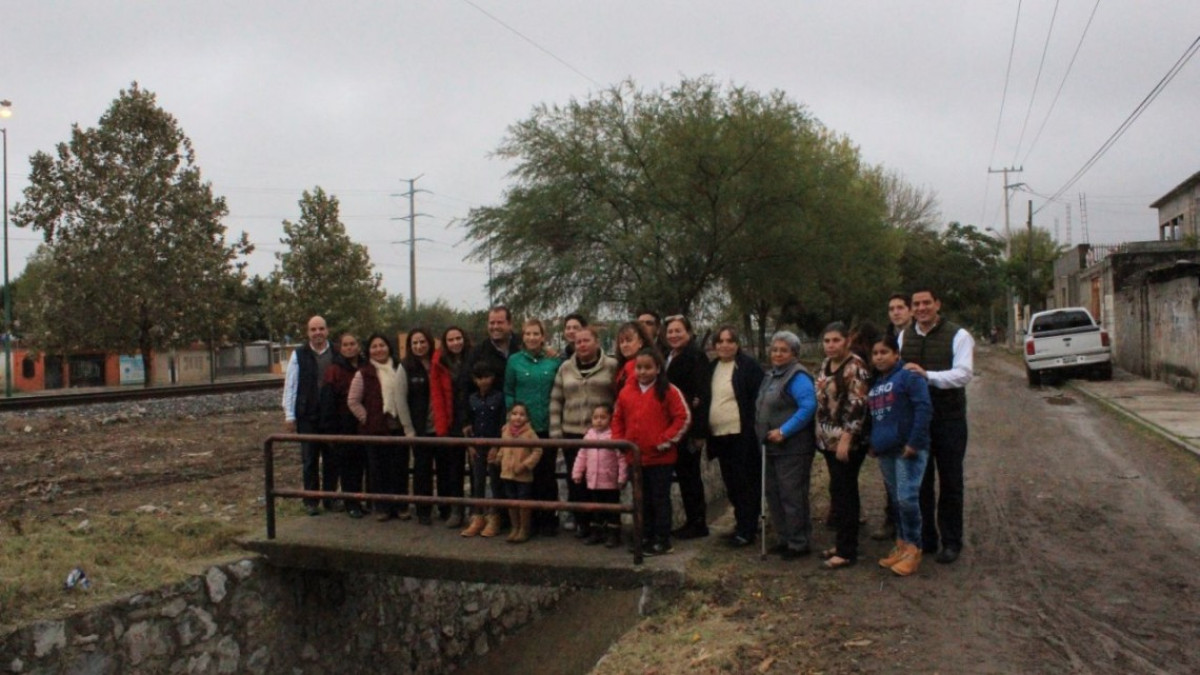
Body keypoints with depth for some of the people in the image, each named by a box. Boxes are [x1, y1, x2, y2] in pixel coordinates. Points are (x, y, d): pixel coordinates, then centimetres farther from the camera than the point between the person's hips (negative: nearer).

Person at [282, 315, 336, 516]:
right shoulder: (299, 355, 1)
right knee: (309, 459, 6)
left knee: (332, 459, 8)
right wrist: (289, 415, -4)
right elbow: (290, 386, 1)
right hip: (307, 416, -1)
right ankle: (310, 500, 15)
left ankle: (330, 497, 20)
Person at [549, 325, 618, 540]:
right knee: (576, 481, 5)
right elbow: (556, 401, 11)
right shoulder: (565, 368, 11)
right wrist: (556, 431, 4)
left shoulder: (611, 366, 0)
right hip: (572, 433, 3)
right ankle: (581, 522, 17)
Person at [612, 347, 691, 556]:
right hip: (635, 457, 5)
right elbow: (617, 419, 15)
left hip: (661, 457, -5)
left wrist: (665, 441, -12)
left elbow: (684, 418, -9)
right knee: (643, 500, 15)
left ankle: (663, 541, 12)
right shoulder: (626, 392, 6)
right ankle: (647, 537, 26)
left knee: (660, 499, 3)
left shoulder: (669, 391, -8)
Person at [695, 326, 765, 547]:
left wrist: (755, 430, -16)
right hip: (719, 435, 7)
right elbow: (704, 401, 17)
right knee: (731, 482, 13)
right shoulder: (711, 368, 13)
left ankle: (746, 530, 6)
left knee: (745, 482, -1)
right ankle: (743, 522, 26)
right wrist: (701, 431, 11)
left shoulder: (749, 366, -7)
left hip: (743, 435, -7)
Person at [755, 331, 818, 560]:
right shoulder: (771, 375, 15)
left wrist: (784, 431, -23)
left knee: (792, 496, -4)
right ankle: (785, 539, 27)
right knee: (773, 494, 14)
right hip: (772, 447, 10)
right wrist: (764, 434, 11)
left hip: (793, 448, -10)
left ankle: (799, 543, 8)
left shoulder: (797, 376, -13)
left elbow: (808, 407, -24)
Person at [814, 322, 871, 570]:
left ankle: (847, 552, 1)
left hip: (847, 441, -8)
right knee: (842, 492, 14)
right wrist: (821, 434, 20)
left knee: (842, 493, -6)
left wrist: (846, 438, -23)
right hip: (829, 440, 8)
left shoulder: (855, 367, -15)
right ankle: (844, 543, 23)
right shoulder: (826, 364, 11)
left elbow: (858, 407, -20)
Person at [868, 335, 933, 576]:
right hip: (885, 451, 8)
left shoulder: (908, 376, -8)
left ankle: (913, 548, 0)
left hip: (908, 449, -8)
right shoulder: (875, 383, 17)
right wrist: (872, 443, 17)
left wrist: (915, 442, -19)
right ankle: (901, 545, 22)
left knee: (907, 498, -12)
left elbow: (924, 408, -16)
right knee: (896, 500, 13)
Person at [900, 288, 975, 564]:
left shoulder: (957, 336, -9)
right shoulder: (904, 336, 8)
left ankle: (951, 542, 18)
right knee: (920, 481, 13)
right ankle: (925, 538, 26)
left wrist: (927, 375, -31)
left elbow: (964, 374, -20)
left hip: (949, 418, -4)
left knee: (950, 482, 6)